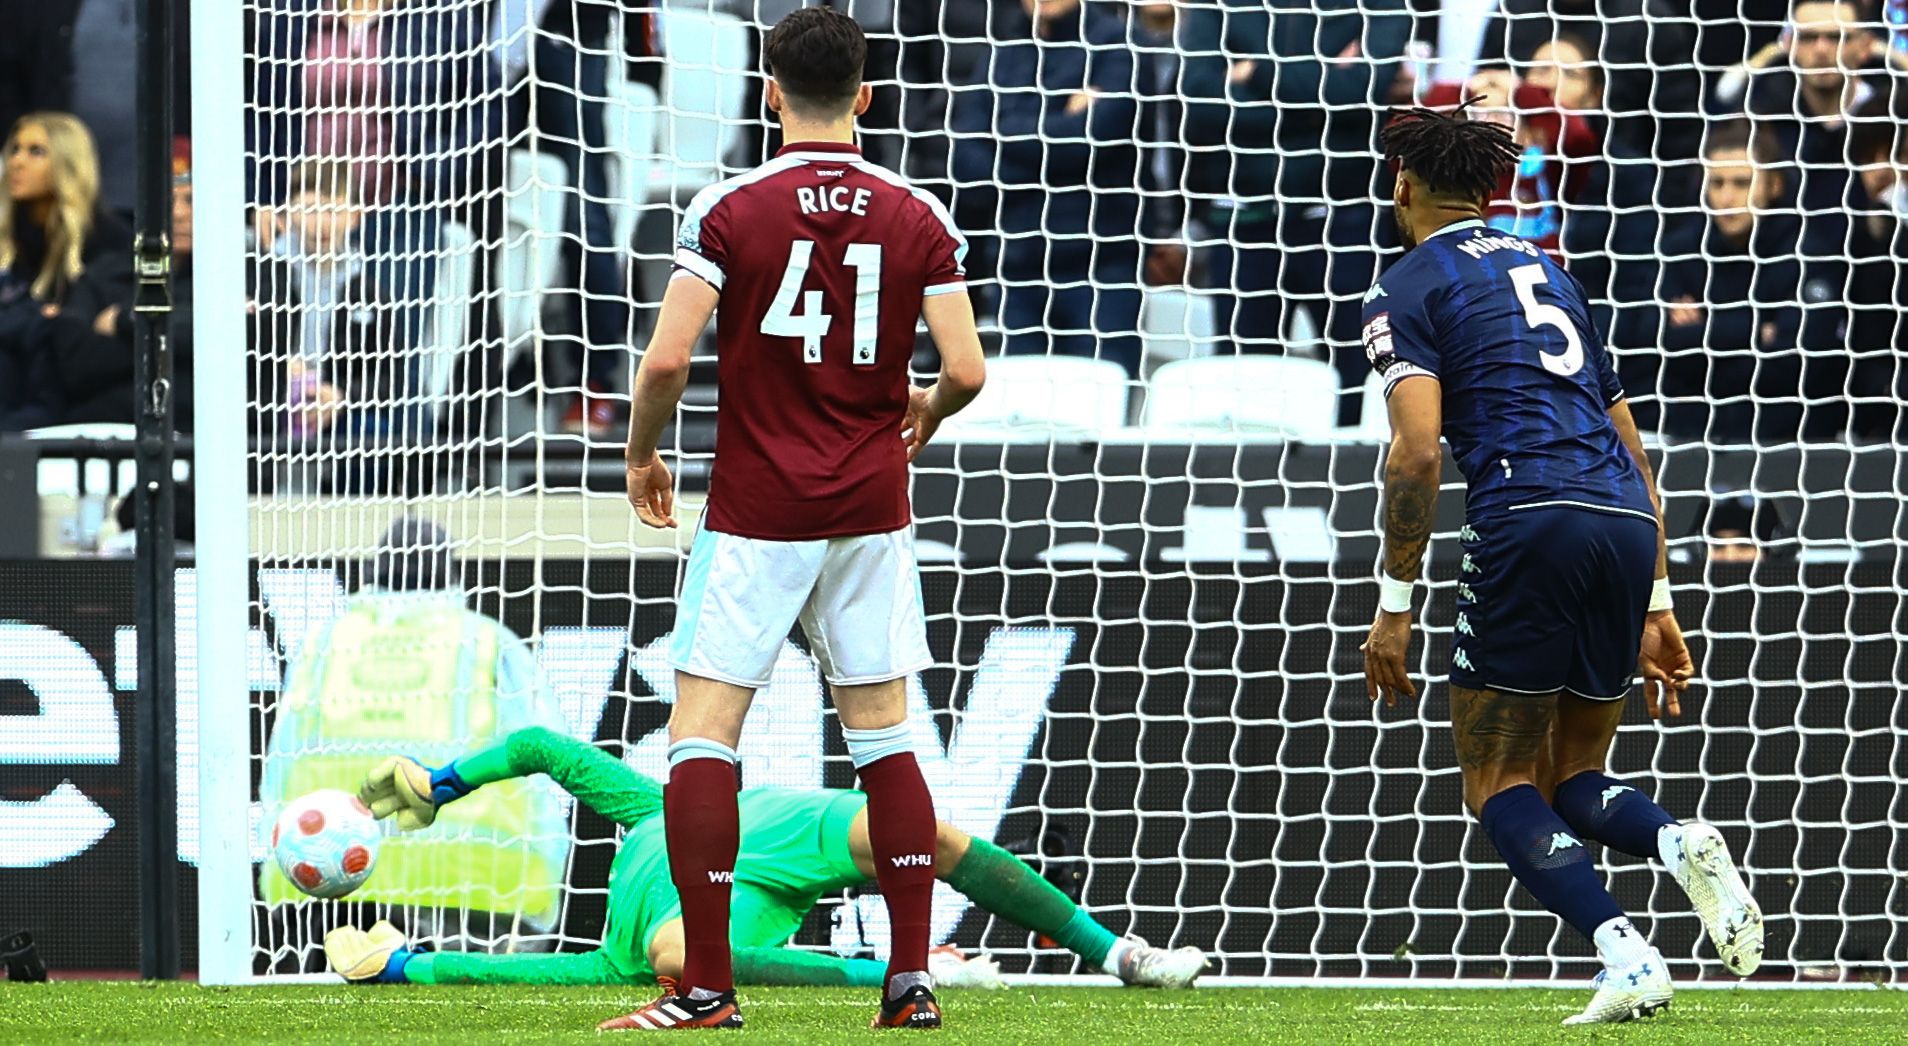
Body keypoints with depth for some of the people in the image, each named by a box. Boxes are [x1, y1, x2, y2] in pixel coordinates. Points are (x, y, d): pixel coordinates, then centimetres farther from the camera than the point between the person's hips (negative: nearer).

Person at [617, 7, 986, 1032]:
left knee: (701, 735, 0)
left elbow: (666, 358, -14)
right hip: (871, 511, 3)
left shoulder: (728, 209, -8)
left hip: (756, 515, -3)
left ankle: (707, 986, -6)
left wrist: (640, 451, 5)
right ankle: (912, 978, 7)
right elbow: (966, 369, -3)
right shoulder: (918, 217, 0)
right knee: (884, 736, 11)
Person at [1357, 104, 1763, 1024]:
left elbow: (1417, 448, -8)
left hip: (1529, 525, -6)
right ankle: (1678, 841, -15)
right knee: (1571, 782, 18)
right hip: (1629, 524, 6)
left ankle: (1625, 956, -19)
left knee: (1499, 786, 3)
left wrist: (1395, 603, -3)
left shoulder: (1407, 289, 7)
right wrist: (1656, 604, 27)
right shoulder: (1546, 274, 27)